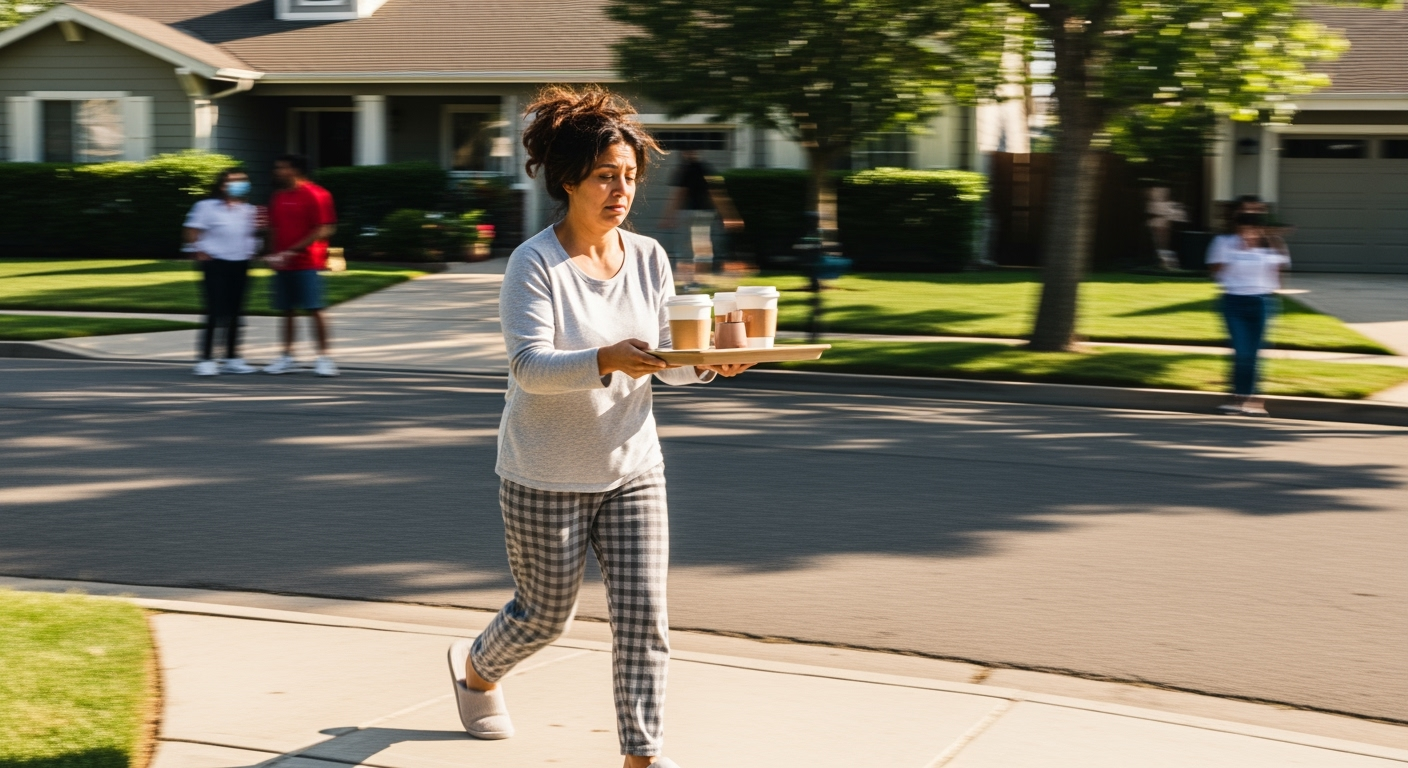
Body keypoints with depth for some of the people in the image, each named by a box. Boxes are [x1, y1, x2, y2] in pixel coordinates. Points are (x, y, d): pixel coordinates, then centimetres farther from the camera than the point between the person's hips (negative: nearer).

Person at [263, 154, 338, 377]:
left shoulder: (315, 195, -8)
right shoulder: (278, 197, 14)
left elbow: (324, 230, -14)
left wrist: (292, 251, -17)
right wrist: (273, 256, 4)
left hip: (307, 264, -7)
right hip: (283, 265, 7)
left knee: (315, 310, -6)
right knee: (287, 311, 8)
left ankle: (324, 357, -2)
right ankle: (287, 357, 13)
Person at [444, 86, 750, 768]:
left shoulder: (648, 257, 1)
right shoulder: (534, 263, -15)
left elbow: (666, 354, 5)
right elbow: (529, 366, -24)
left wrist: (707, 362, -17)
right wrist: (607, 361, -40)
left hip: (632, 468, 4)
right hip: (545, 474, -4)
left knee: (642, 612, -4)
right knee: (547, 615, 9)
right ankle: (475, 668, 42)